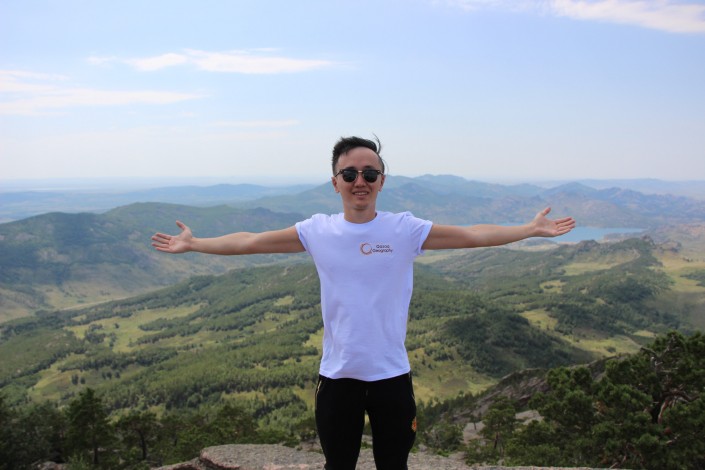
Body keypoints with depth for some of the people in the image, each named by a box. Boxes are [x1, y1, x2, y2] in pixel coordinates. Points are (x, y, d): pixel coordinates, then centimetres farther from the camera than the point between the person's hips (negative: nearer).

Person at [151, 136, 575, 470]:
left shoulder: (406, 229, -7)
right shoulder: (317, 231, -4)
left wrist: (532, 229, -8)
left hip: (392, 375, -1)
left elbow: (473, 235, -6)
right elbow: (249, 242, 2)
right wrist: (193, 244, 5)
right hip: (337, 376, 1)